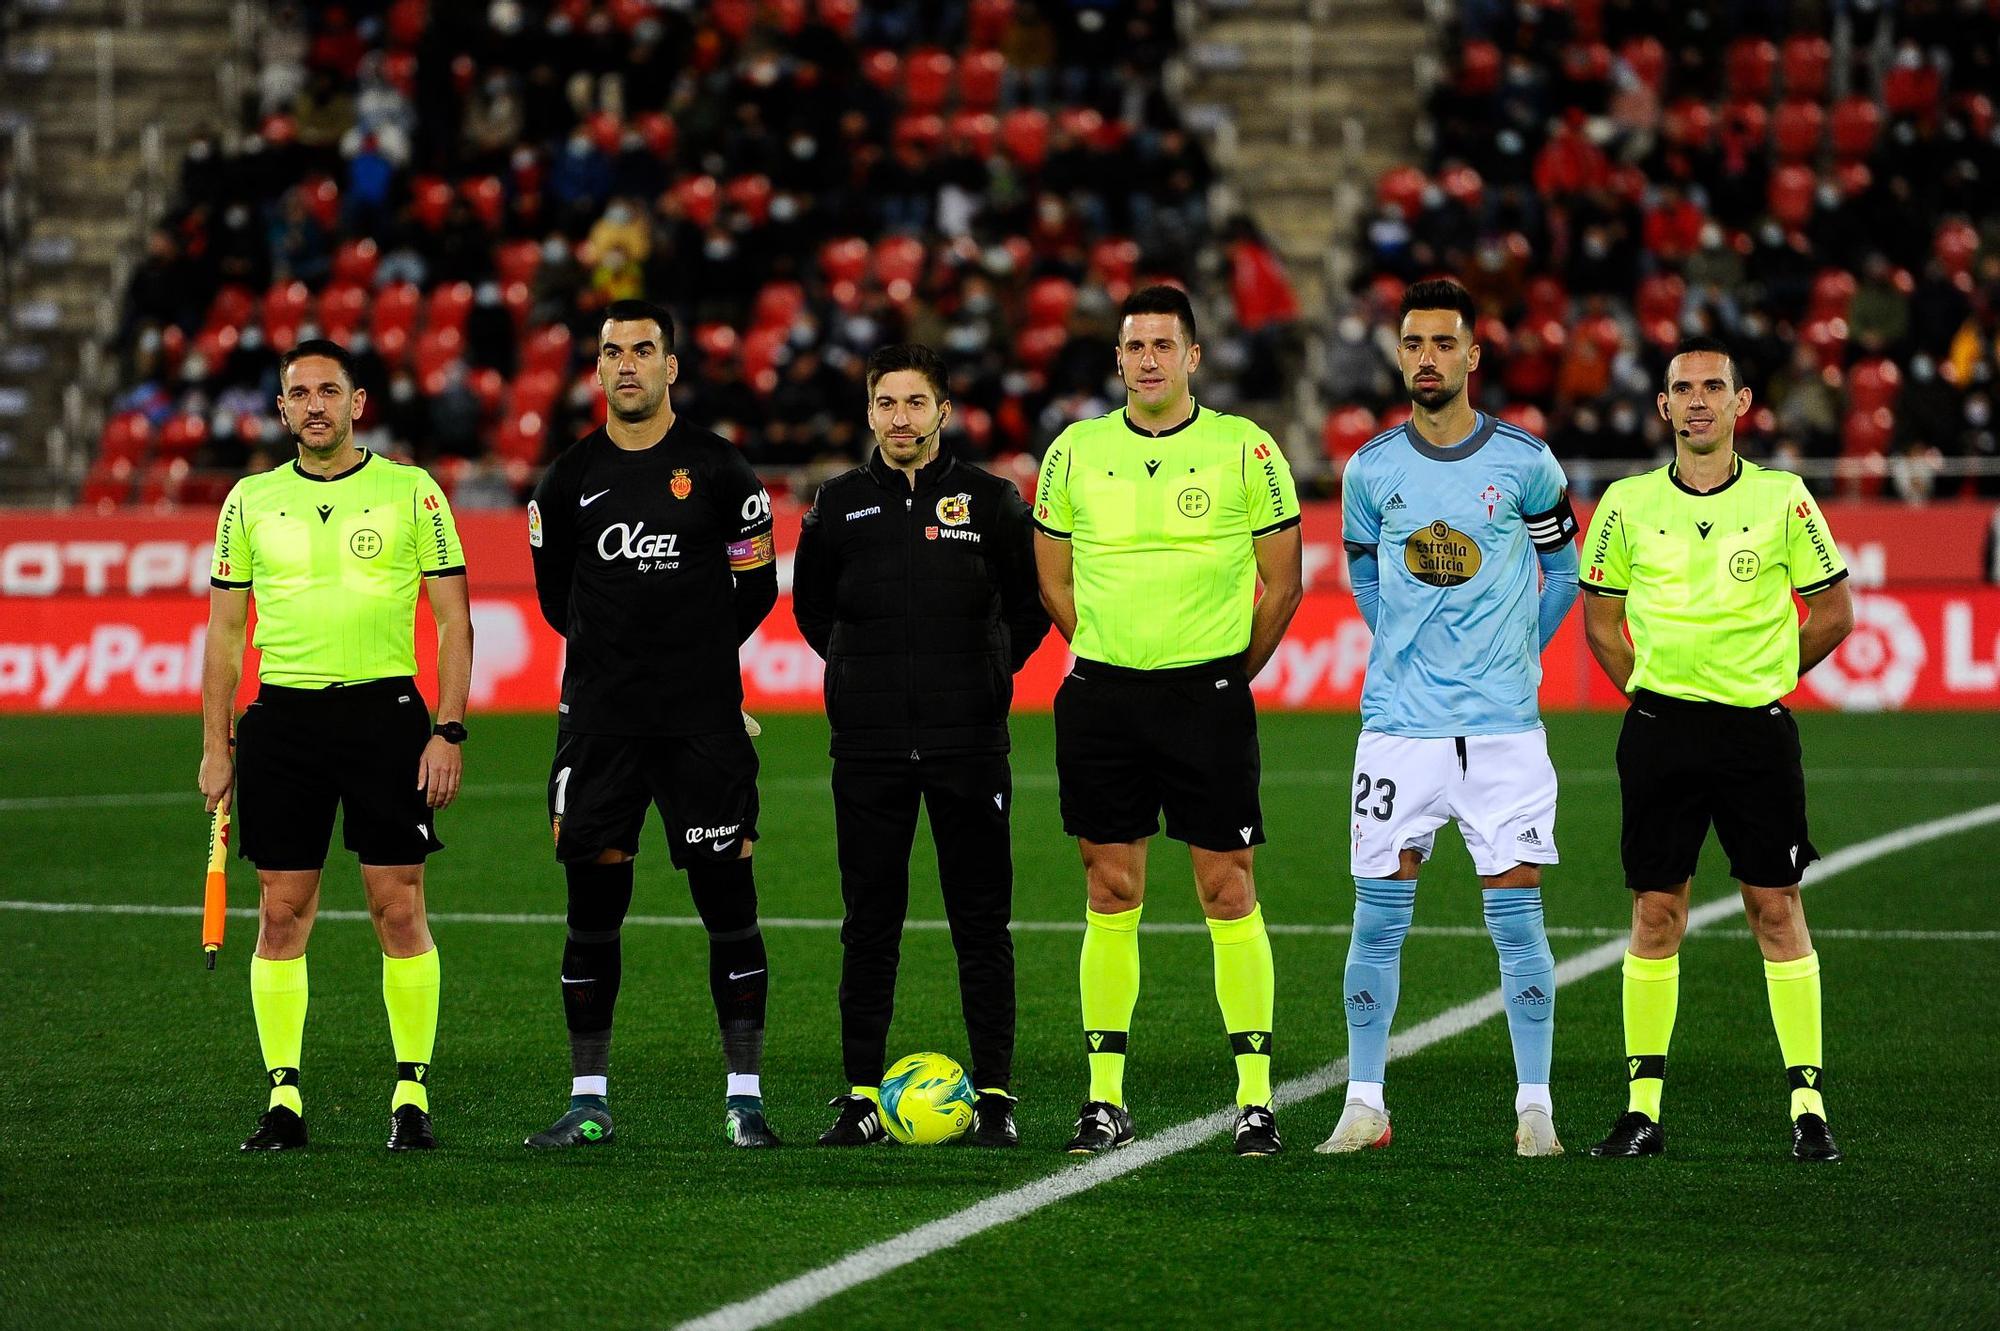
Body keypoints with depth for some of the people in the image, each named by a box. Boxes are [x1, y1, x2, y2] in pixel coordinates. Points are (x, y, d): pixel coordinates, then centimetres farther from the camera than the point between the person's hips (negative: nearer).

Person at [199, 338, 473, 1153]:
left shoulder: (411, 493, 2)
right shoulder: (251, 501, 9)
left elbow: (454, 620, 3)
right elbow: (225, 631, 13)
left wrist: (449, 732, -6)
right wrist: (216, 747, 7)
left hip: (386, 711, -2)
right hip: (281, 717, 2)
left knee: (399, 909, -3)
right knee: (281, 914, 2)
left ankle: (412, 1094, 5)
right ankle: (283, 1097, 8)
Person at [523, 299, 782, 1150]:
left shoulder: (718, 471, 0)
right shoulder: (569, 479, 6)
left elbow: (757, 588, 8)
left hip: (704, 721, -2)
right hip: (599, 720, 2)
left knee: (729, 909, -3)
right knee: (592, 910, 3)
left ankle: (745, 1099, 3)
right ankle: (589, 1101, 9)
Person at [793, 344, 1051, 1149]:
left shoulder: (991, 500, 3)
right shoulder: (838, 506, 7)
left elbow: (1033, 604, 12)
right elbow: (811, 607, 19)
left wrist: (988, 672, 7)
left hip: (969, 742, -1)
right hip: (869, 747, 1)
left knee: (981, 923, 0)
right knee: (870, 923, 3)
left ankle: (994, 1096, 4)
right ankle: (862, 1096, 7)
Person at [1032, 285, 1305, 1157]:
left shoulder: (1243, 448, -1)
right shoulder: (1075, 452, 6)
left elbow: (1281, 581, 5)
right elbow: (1053, 580, 14)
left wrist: (1227, 677, 6)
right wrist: (1116, 662, 10)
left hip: (1208, 694, -2)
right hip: (1101, 694, 2)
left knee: (1228, 894, -3)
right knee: (1110, 898, 4)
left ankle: (1256, 1099, 2)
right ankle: (1105, 1100, 8)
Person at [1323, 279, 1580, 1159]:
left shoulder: (1524, 461, -1)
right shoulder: (1371, 469, 4)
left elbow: (1564, 565, 14)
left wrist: (1520, 650, 12)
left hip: (1504, 724, -1)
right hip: (1398, 724, 1)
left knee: (1516, 913, -2)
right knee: (1378, 916, 0)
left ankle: (1535, 1108, 5)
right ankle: (1365, 1104, 8)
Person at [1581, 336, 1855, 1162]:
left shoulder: (1782, 499, 0)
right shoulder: (1627, 504, 3)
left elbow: (1832, 610, 8)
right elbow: (1600, 616, 14)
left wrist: (1762, 678, 8)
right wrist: (1645, 691, 5)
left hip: (1756, 729, -1)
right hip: (1659, 729, 1)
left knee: (1776, 910, -1)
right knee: (1655, 913, 2)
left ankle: (1808, 1103, 3)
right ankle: (1643, 1107, 7)